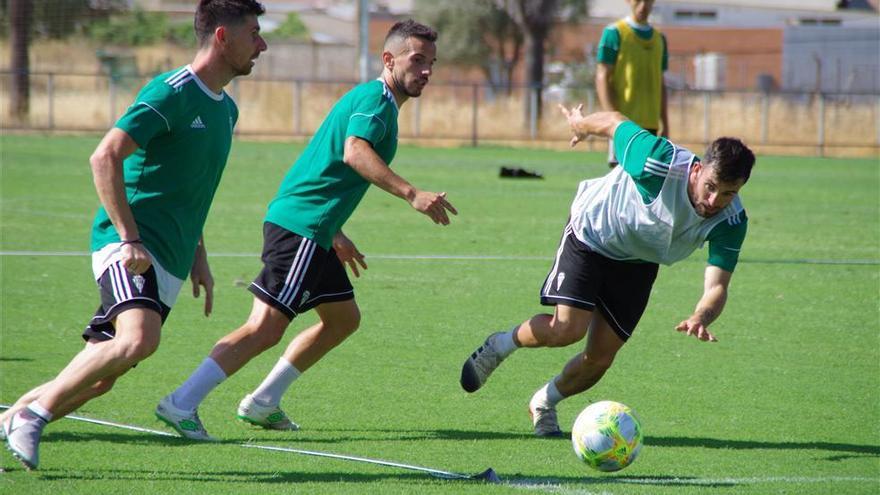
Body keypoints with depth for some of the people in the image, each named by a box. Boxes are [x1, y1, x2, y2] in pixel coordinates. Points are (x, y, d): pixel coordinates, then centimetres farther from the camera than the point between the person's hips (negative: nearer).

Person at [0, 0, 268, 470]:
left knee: (100, 375, 3)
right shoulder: (171, 92, -10)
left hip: (168, 263, 9)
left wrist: (198, 259, 27)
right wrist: (131, 239, -22)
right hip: (127, 247, -9)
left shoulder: (225, 109, 19)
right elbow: (105, 157, -18)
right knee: (139, 338, -31)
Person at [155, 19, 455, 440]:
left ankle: (261, 403, 21)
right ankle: (181, 404, -17)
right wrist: (411, 195, -36)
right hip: (300, 227, -11)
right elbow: (354, 152, -30)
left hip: (311, 231, 11)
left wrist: (334, 234, 33)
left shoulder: (378, 103, 22)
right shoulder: (374, 98, -9)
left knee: (343, 318, 18)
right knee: (265, 328, -15)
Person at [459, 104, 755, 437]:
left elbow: (717, 287, -30)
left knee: (599, 359, 1)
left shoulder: (731, 221, -26)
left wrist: (701, 318, -53)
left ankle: (544, 403, 31)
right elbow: (614, 123, -20)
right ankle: (501, 345, 9)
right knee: (568, 329, -22)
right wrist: (581, 124, 3)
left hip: (638, 264, 4)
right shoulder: (659, 165, -38)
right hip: (592, 232, -4)